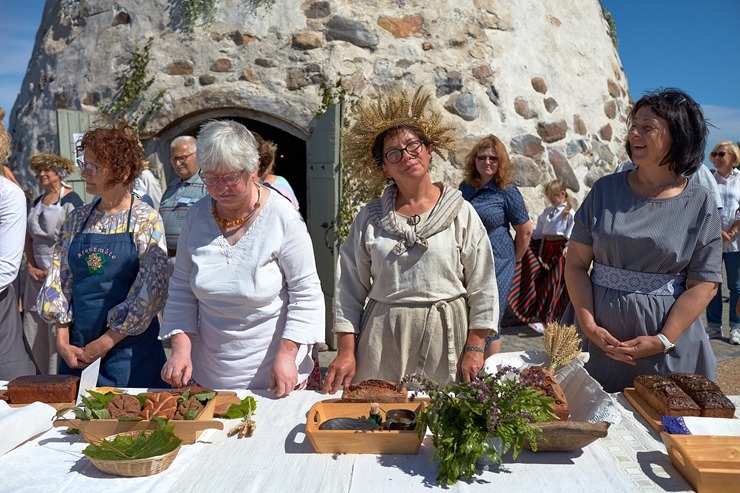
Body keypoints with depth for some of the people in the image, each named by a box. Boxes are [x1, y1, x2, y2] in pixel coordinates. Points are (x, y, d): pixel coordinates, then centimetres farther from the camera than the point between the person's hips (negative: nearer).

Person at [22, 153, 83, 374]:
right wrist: (31, 265, 5)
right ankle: (41, 377, 24)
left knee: (59, 329, -6)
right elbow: (28, 237, 18)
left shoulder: (70, 200, -9)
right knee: (33, 329, 11)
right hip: (37, 274, 8)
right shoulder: (37, 202, 16)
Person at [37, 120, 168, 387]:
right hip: (75, 351, 5)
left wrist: (104, 344, -12)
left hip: (129, 349, -4)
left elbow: (150, 293, -14)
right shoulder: (76, 219, 6)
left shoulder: (147, 221, -9)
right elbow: (59, 280, 8)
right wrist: (62, 338, -2)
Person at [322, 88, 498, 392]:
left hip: (446, 334, 0)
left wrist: (474, 348, -3)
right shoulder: (369, 219, 4)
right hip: (382, 338, 1)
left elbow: (483, 286, 1)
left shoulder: (461, 213, 1)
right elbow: (350, 288, 5)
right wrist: (345, 351, 0)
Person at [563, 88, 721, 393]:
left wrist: (663, 340, -13)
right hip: (597, 335, 1)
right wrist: (589, 325, -11)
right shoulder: (606, 190, 1)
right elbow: (577, 263, -2)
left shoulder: (700, 205, -2)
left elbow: (704, 284, -4)